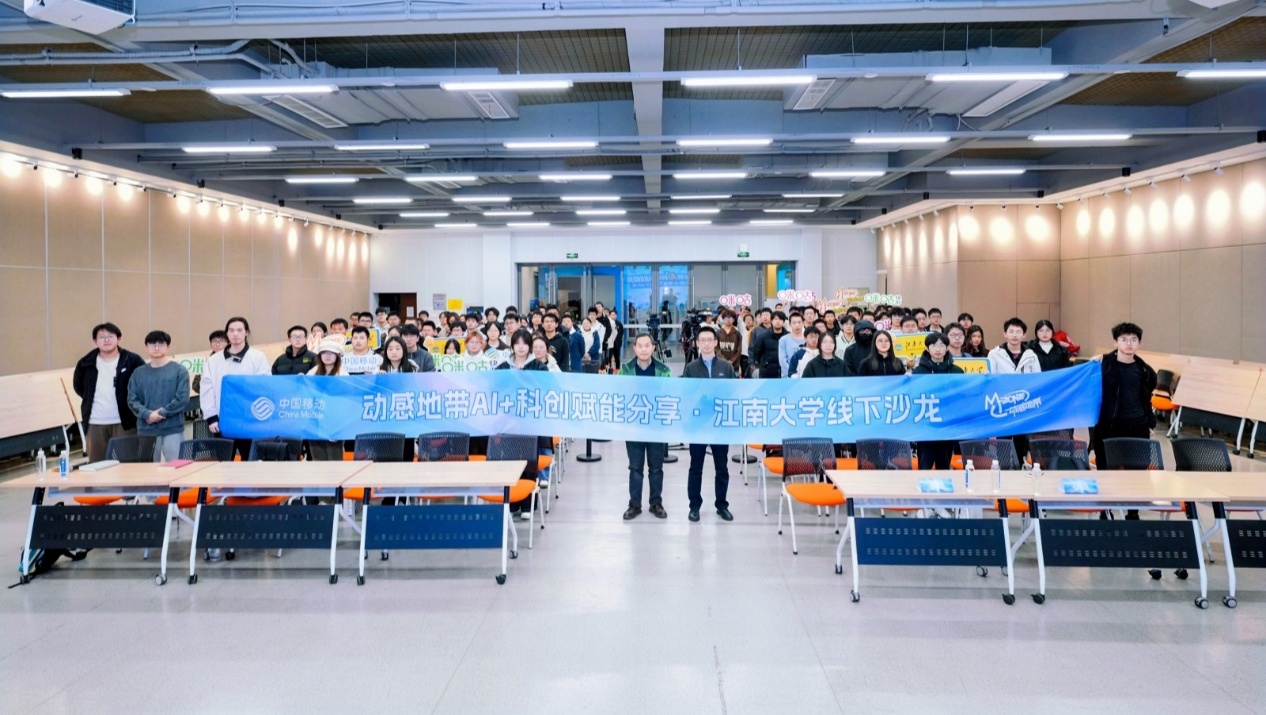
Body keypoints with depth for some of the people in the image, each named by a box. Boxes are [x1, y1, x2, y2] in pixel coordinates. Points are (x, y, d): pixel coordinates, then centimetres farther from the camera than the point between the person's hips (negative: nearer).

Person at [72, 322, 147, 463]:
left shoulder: (132, 360, -4)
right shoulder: (86, 363, 5)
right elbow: (78, 386, 22)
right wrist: (90, 399, 12)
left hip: (124, 422, -3)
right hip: (94, 424, 3)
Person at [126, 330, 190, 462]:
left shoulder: (179, 370, 1)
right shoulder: (139, 373, 10)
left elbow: (183, 399, -7)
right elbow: (132, 400, 4)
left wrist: (162, 413, -13)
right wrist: (147, 414, -13)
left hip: (173, 429, -3)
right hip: (146, 430, 3)